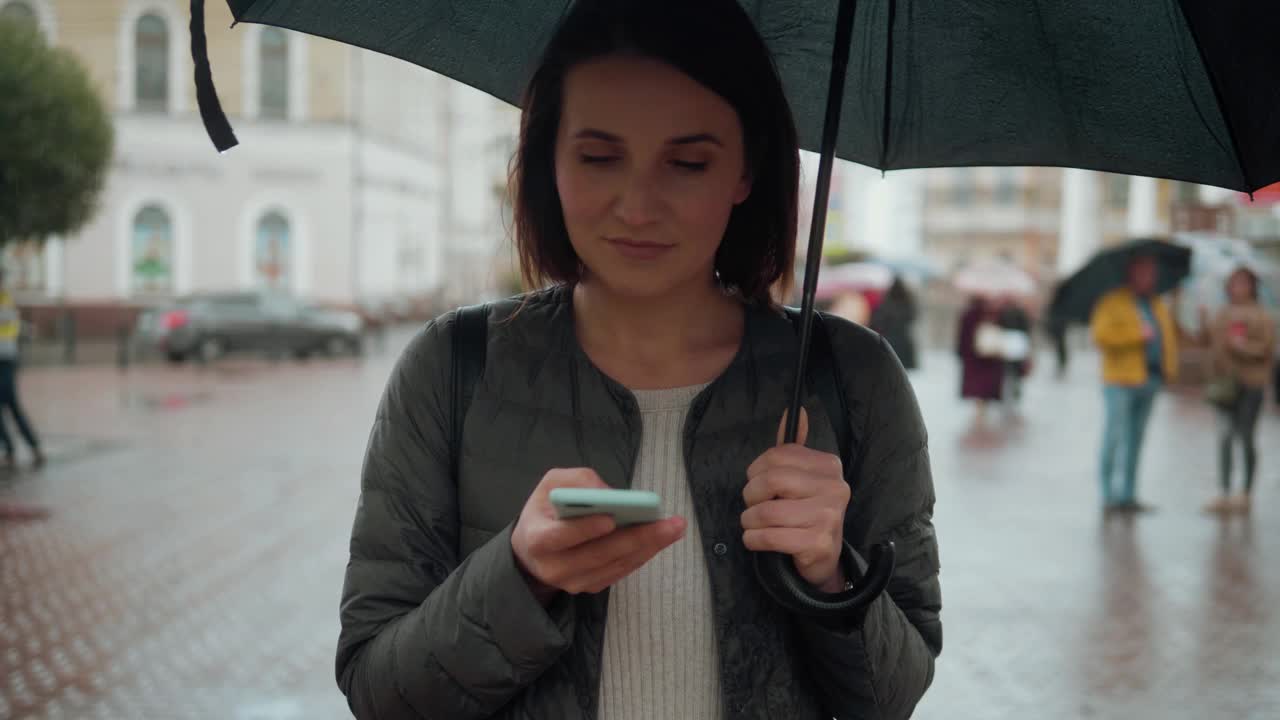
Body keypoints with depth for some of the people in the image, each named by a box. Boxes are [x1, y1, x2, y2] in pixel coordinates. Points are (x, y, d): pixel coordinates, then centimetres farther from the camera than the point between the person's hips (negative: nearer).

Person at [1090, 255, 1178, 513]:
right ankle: (1109, 494, -2)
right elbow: (1101, 334, -16)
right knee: (1115, 436, -7)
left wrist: (1170, 368, 4)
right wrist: (1137, 335, -17)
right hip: (1121, 379, -7)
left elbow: (1169, 335, 20)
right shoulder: (1113, 302, -5)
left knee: (1136, 439, 9)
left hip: (1149, 379, 7)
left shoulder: (1159, 306, 19)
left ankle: (1129, 495, 13)